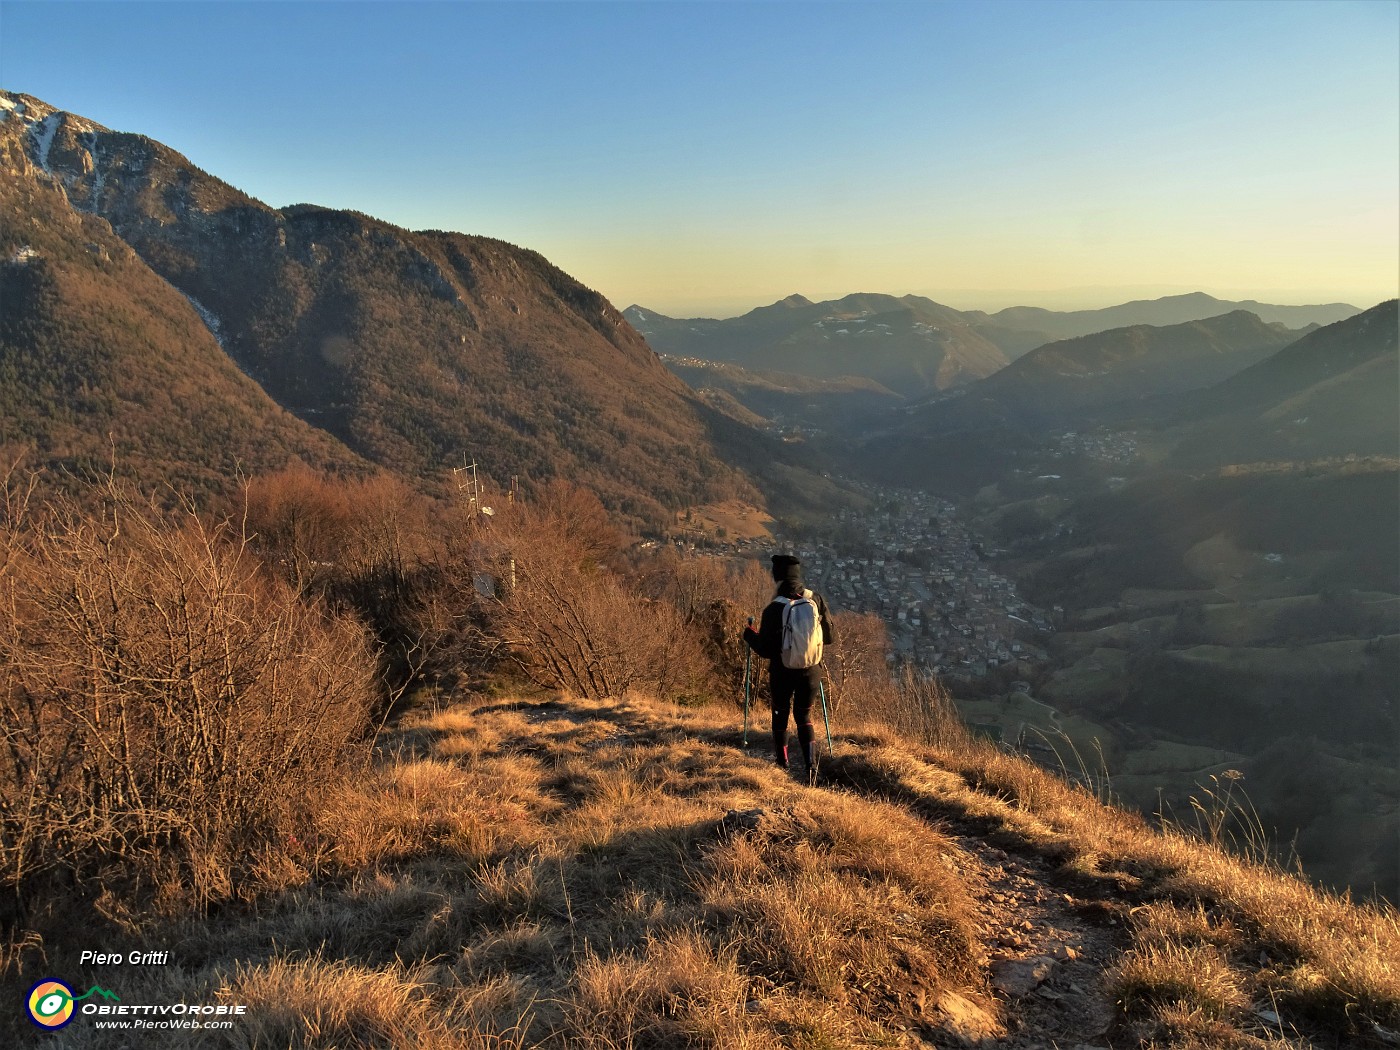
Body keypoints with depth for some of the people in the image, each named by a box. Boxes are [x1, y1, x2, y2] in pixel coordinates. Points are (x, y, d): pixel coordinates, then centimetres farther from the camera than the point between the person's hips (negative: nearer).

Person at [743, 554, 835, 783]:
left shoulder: (773, 610, -18)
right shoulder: (817, 601, -9)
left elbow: (765, 650, -13)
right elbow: (830, 638, 1)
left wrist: (749, 635, 5)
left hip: (782, 673, -2)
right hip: (811, 672, 2)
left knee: (780, 714, 21)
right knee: (804, 717, 17)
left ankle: (781, 759, 36)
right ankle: (811, 764, 3)